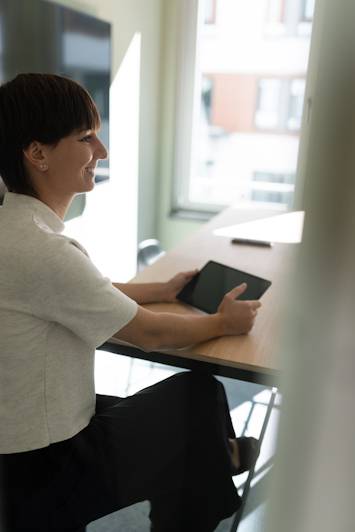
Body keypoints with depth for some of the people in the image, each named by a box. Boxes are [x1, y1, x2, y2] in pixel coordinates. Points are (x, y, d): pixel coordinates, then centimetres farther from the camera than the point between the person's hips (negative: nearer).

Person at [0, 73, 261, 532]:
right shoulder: (42, 249, -30)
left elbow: (86, 291, 14)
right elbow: (149, 334, -20)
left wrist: (163, 290, 15)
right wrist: (223, 322, -3)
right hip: (41, 472, -8)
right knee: (199, 394, 4)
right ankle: (221, 457, 33)